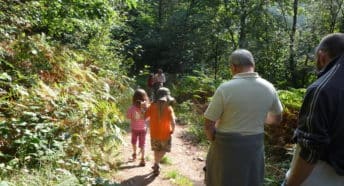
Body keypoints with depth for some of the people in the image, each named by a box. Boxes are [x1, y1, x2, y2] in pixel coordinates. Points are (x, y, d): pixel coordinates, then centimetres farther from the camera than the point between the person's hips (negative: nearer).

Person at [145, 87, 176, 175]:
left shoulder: (152, 106, -10)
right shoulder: (169, 108, -17)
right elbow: (173, 122, -24)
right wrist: (172, 130, -8)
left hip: (154, 134, 3)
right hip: (165, 134, -3)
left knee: (157, 150, 24)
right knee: (163, 150, 20)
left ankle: (156, 166, 34)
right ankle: (156, 164, 4)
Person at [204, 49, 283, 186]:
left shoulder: (225, 88, -19)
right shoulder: (269, 88, -4)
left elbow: (209, 125, -15)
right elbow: (277, 119, 11)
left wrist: (214, 141, 3)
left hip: (227, 146, -4)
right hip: (255, 146, 4)